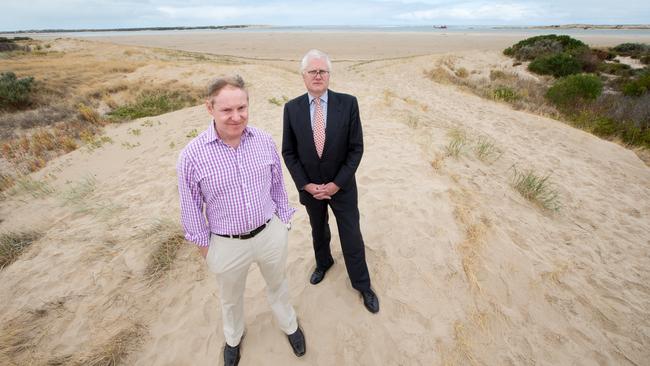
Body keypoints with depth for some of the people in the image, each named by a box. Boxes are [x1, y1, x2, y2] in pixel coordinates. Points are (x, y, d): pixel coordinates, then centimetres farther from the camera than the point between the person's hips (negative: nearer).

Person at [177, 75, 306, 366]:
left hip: (271, 233, 2)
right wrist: (203, 244, 2)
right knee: (231, 298, 26)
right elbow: (191, 206, -7)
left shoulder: (264, 141, -12)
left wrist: (283, 220, 8)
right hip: (227, 244, -1)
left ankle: (289, 325, 57)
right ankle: (233, 337, 59)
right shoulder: (191, 156, -20)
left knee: (278, 284, 27)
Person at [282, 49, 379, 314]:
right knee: (318, 231, 24)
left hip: (341, 186, -1)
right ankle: (323, 263, 53)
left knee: (351, 237, 9)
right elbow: (288, 152, -4)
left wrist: (336, 184, -15)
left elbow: (356, 148, -11)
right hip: (309, 188, 2)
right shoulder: (292, 108, -9)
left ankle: (362, 284, 34)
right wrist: (306, 185, -12)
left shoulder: (348, 103, -13)